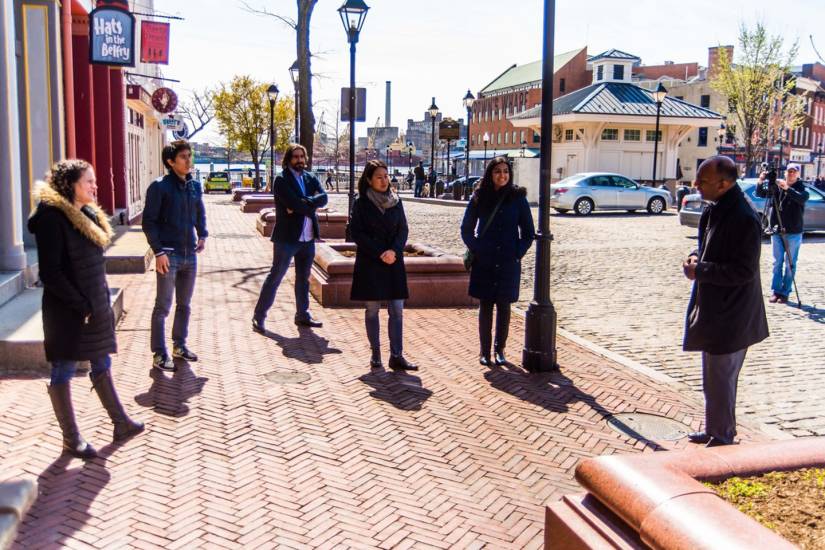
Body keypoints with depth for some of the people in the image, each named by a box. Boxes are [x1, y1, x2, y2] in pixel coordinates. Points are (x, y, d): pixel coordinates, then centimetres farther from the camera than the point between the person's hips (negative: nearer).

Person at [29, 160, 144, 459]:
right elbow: (50, 273, -20)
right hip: (67, 310, -8)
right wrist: (81, 306, -19)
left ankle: (121, 423, 29)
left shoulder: (87, 213, 10)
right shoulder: (51, 217, -16)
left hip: (96, 305, 8)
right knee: (64, 372, 5)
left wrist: (104, 300, 10)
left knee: (102, 366, 17)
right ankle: (71, 438, 15)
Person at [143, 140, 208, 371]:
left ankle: (179, 345, 30)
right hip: (168, 255, -6)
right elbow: (148, 221, -10)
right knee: (163, 306, 1)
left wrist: (202, 235, 5)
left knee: (184, 305, 16)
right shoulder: (160, 186, -10)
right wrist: (158, 251, -15)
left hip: (190, 255, 6)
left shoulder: (195, 186, 8)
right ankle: (159, 354, 9)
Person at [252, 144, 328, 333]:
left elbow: (323, 198, -7)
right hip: (287, 237, -6)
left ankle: (302, 315, 26)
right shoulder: (281, 180, -8)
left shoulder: (311, 178, 10)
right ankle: (258, 316, 7)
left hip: (308, 238, 6)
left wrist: (303, 204, -19)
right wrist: (311, 206, -7)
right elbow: (295, 203, -21)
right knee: (275, 277, -1)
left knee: (303, 279, 15)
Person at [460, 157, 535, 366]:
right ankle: (485, 351, 12)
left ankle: (500, 350, 17)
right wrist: (475, 249, -1)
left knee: (504, 306, 5)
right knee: (485, 306, 3)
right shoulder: (479, 198, 2)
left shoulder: (518, 198, 1)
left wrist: (519, 253, -3)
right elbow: (466, 229, 9)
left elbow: (528, 232, 6)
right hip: (484, 263, 0)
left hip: (509, 263, 0)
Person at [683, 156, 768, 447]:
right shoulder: (715, 210, 7)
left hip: (730, 316, -10)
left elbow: (744, 271, -23)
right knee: (714, 378, 21)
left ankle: (722, 438, 15)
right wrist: (696, 258, -1)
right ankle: (714, 431, 36)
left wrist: (699, 270, -20)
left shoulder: (743, 218, -22)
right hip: (713, 309, 10)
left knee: (720, 381, 1)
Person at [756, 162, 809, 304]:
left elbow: (803, 198, -22)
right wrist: (760, 182, -18)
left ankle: (785, 292, 7)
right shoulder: (777, 187, 5)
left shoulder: (802, 188, -2)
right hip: (777, 231, 3)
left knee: (790, 264, 2)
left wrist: (788, 189, -36)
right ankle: (776, 291, 11)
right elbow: (760, 193, 2)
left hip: (793, 233, -3)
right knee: (777, 263, 6)